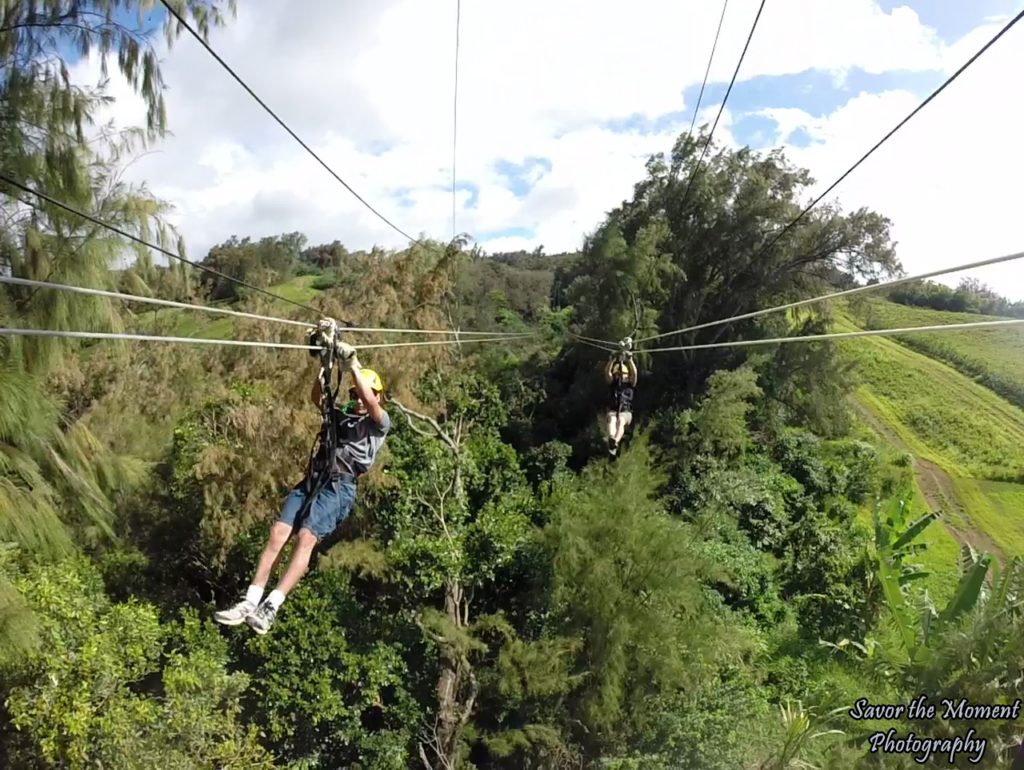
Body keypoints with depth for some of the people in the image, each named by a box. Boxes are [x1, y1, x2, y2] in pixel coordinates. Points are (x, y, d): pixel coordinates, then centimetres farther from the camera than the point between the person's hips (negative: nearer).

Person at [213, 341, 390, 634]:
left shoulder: (380, 423, 10)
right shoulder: (340, 416, 25)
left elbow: (371, 402, -10)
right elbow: (317, 398, 11)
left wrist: (352, 362, -11)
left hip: (339, 487, -5)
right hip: (311, 480, 5)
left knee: (306, 538, -23)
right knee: (277, 532, -11)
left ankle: (271, 606, -27)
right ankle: (250, 602, -11)